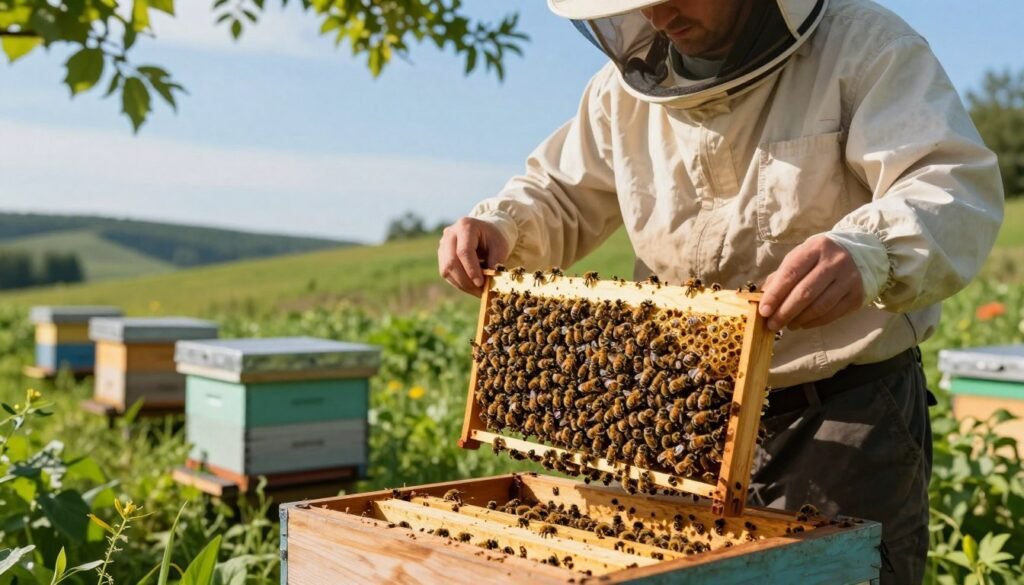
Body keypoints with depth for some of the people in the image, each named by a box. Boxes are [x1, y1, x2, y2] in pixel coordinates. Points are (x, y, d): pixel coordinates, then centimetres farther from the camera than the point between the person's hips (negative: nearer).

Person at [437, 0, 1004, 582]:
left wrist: (867, 252, -47)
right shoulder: (630, 87, 3)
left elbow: (958, 185, -25)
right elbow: (559, 196, 16)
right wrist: (498, 227, -7)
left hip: (849, 411, -4)